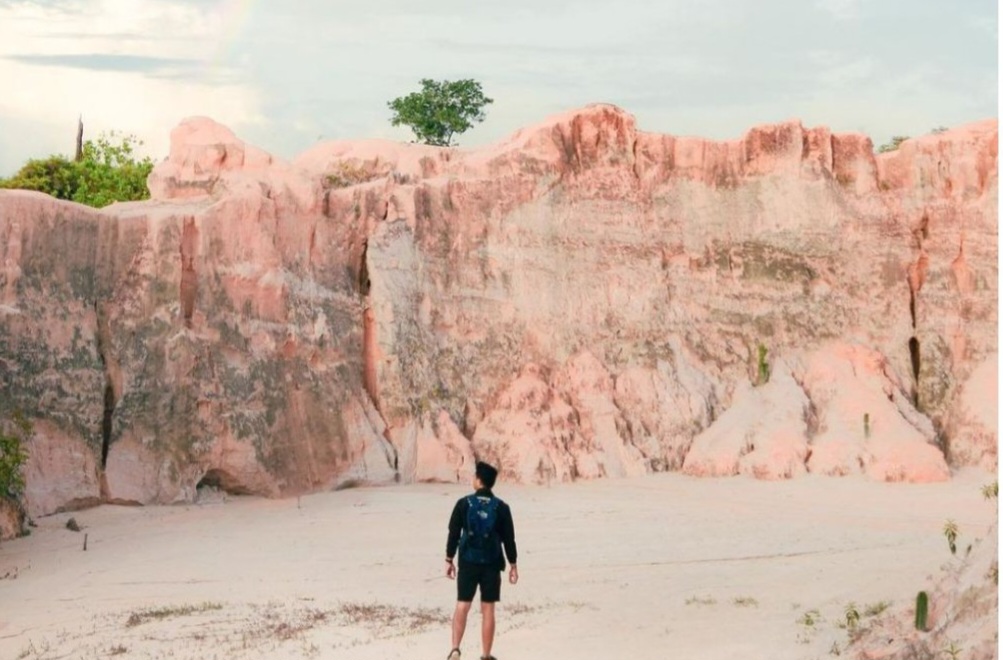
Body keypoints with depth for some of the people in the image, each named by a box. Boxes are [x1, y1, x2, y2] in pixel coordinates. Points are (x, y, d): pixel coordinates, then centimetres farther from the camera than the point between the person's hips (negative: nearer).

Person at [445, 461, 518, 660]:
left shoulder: (464, 504, -5)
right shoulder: (501, 507, -3)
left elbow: (453, 533, -1)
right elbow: (508, 538, 1)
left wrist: (449, 560, 7)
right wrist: (513, 564, 9)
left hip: (468, 562, 0)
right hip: (491, 563, 0)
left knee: (462, 605, 6)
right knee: (488, 609, 6)